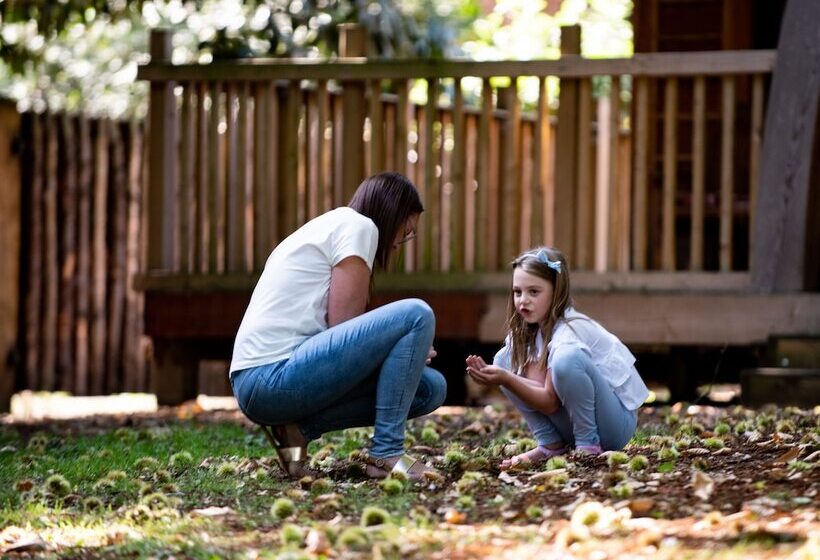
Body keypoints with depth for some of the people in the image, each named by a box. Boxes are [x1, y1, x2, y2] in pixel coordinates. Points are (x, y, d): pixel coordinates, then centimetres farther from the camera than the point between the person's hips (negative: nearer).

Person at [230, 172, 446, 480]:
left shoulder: (329, 225, 26)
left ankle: (297, 427, 3)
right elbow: (343, 330, -10)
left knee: (431, 388, 11)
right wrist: (410, 348, 5)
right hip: (274, 376, -10)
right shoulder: (358, 226, -2)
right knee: (416, 315, -13)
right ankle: (386, 453, -12)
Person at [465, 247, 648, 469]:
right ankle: (551, 444, -3)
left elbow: (550, 402, -23)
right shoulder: (532, 329, 2)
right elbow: (534, 382, -12)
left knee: (568, 358, -35)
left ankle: (589, 445, -18)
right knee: (505, 359, -2)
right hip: (570, 425, 8)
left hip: (617, 421, -8)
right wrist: (497, 375, -29)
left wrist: (505, 380, -33)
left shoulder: (570, 330, -22)